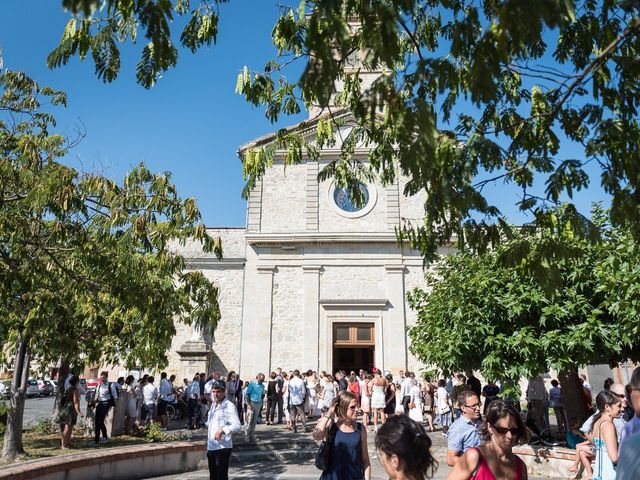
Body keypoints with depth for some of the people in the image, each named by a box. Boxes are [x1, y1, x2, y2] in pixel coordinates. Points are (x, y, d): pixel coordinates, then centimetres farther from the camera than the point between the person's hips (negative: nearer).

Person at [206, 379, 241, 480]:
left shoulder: (229, 406, -12)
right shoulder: (213, 405, 12)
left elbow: (237, 426, -22)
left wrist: (222, 430, -29)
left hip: (223, 447, -8)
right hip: (211, 447, 8)